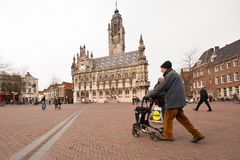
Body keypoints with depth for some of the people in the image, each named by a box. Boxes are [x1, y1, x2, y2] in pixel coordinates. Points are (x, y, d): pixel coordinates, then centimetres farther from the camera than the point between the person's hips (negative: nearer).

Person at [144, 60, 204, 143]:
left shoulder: (170, 75, -11)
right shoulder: (174, 74, 22)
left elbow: (161, 88, -14)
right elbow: (165, 88, 23)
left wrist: (148, 95, -7)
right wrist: (152, 95, 21)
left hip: (173, 101, -10)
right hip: (178, 101, 10)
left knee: (167, 118, 3)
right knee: (181, 118, 12)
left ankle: (168, 135, 15)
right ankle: (197, 134, 14)